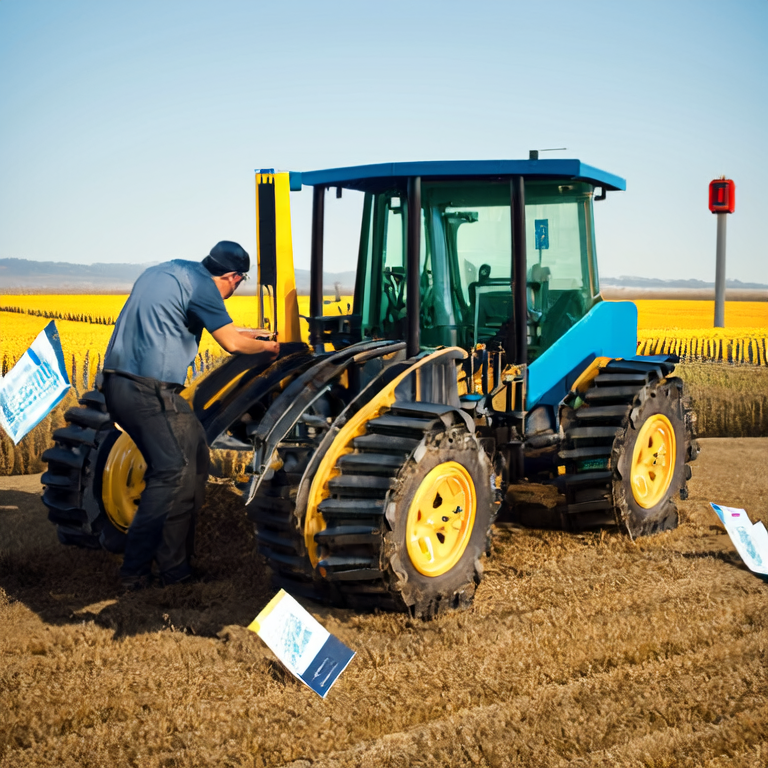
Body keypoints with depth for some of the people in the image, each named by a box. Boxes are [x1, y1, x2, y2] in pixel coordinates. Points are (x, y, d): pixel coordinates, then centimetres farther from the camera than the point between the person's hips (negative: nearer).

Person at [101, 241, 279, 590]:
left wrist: (247, 335, 41)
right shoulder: (200, 284, -9)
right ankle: (136, 569, -4)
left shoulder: (167, 270, 20)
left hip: (117, 384, 10)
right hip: (149, 391, -10)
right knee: (174, 473, -6)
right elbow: (232, 343, -5)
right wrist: (268, 346, 14)